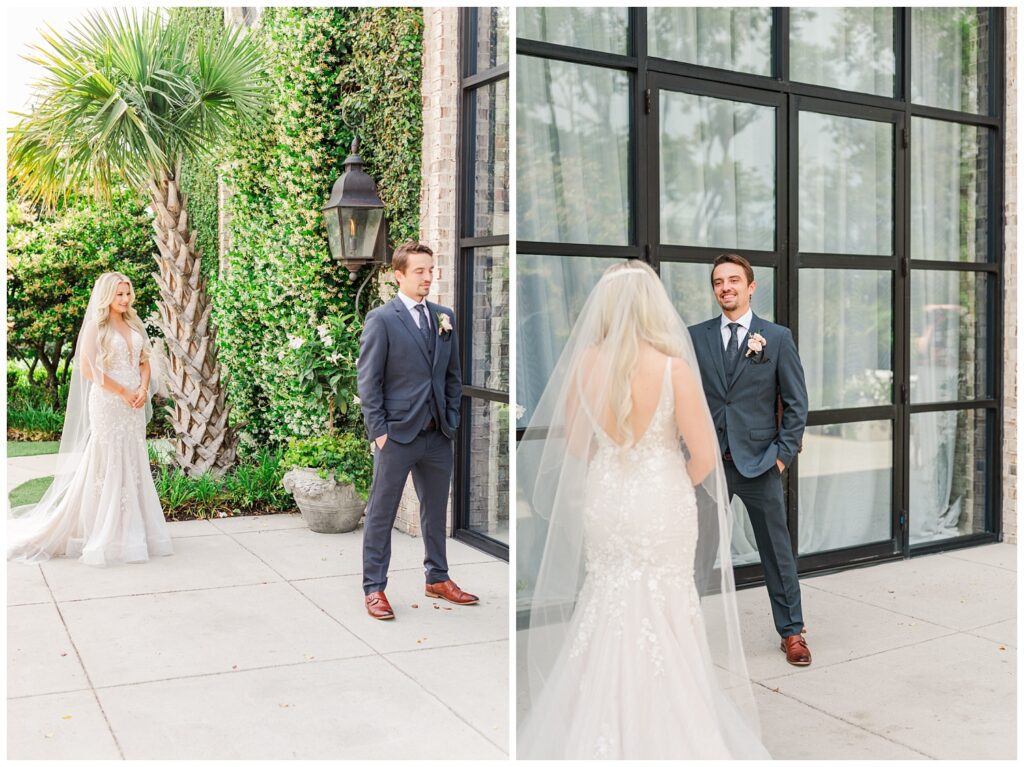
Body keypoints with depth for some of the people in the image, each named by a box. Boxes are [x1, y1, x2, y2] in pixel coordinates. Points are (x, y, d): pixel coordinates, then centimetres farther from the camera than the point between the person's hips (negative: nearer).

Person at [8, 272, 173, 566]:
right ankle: (106, 534, 5)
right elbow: (87, 367, -13)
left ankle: (132, 530, 17)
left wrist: (142, 389, -5)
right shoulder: (96, 326, -6)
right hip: (108, 404, -6)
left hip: (133, 406, 6)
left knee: (134, 465, 9)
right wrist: (123, 392, -13)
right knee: (107, 466, -3)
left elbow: (145, 362, 13)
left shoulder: (134, 324, 12)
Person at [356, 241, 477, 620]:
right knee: (381, 513, 4)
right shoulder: (381, 320, -7)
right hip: (397, 433, -5)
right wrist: (378, 430, -11)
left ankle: (437, 578, 31)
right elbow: (368, 380, -7)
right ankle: (374, 588, 14)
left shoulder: (445, 317, 9)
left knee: (436, 510, 16)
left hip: (438, 434, 5)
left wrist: (451, 420, 7)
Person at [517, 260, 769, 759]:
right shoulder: (673, 367, -18)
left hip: (603, 500, 3)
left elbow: (576, 446, 3)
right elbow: (704, 456, -15)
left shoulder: (583, 364, -8)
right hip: (662, 505, -3)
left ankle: (607, 731, 31)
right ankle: (661, 727, 27)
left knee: (609, 603, 19)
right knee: (664, 610, 15)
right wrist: (680, 484, 6)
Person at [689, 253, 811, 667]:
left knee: (776, 551, 9)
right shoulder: (695, 337, 6)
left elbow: (796, 403, 2)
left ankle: (792, 632, 22)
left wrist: (784, 453, -5)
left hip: (759, 463, -1)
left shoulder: (778, 338, 2)